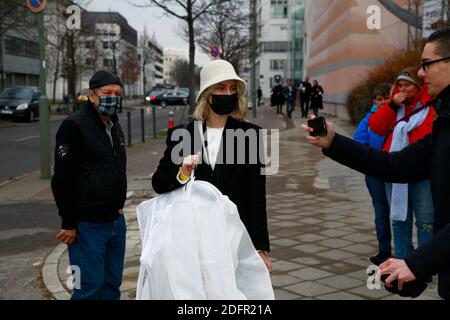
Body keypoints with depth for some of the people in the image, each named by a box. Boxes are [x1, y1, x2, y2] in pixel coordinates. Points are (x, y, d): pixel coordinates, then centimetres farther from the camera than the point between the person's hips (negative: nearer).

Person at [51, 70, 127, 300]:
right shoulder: (74, 126, -13)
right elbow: (62, 178, -17)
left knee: (112, 284, 14)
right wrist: (69, 223, -18)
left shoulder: (114, 127, 14)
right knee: (90, 287, -4)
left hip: (115, 221, 8)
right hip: (87, 225, -8)